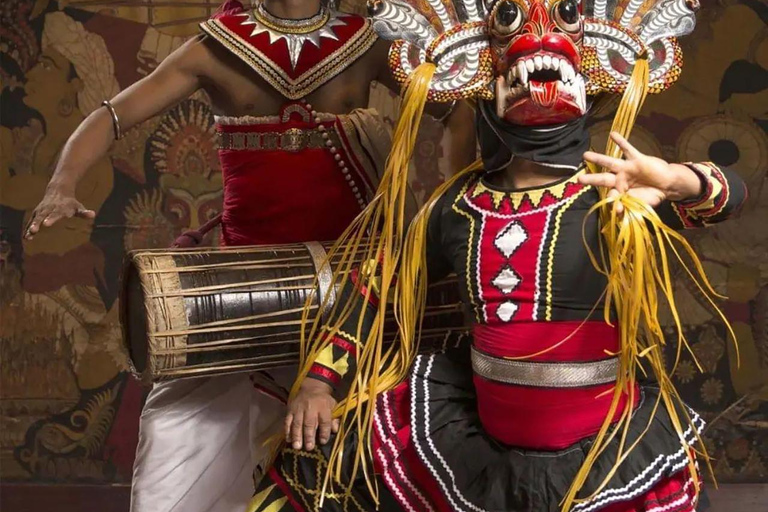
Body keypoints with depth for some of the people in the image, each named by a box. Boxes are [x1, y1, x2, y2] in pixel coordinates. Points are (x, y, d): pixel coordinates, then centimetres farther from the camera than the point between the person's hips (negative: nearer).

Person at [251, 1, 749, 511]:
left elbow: (729, 193, -24)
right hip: (483, 439, 4)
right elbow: (378, 282, 12)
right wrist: (318, 381, 7)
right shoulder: (458, 205, 1)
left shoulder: (616, 194, -10)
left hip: (612, 453, -3)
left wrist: (675, 180, -47)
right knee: (324, 436, 8)